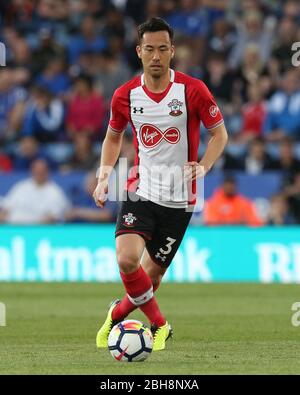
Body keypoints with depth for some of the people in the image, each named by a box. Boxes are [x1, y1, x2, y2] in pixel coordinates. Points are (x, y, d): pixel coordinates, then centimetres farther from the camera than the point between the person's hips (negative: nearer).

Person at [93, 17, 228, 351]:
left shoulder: (193, 90, -9)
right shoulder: (125, 95, -1)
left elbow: (219, 134, 1)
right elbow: (113, 137, 17)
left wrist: (202, 167, -16)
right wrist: (104, 177, 5)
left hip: (178, 198, -1)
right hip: (139, 192, 1)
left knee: (152, 275, 5)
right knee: (127, 260, -23)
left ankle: (117, 314, 36)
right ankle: (159, 324, -1)